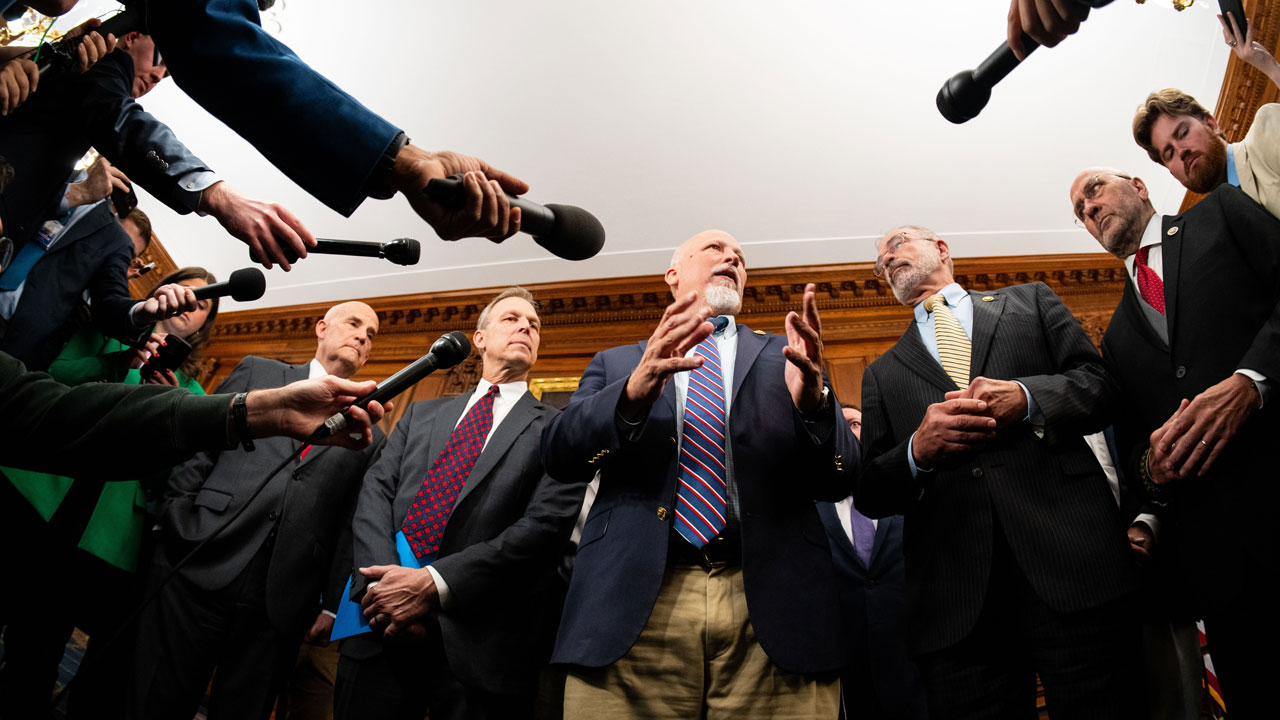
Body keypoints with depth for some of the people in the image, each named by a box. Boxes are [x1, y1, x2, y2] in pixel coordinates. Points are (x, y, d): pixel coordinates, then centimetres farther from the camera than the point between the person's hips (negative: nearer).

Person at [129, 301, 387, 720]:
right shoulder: (257, 373, 15)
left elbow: (351, 525, 10)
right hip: (200, 565, -1)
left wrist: (333, 605, 4)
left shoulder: (370, 436, 15)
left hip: (282, 599, 1)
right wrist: (175, 520, -3)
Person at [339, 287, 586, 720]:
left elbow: (545, 526, -8)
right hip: (383, 629, 3)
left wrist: (435, 583, -15)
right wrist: (381, 584, -12)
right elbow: (375, 493, 7)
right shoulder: (421, 415, 19)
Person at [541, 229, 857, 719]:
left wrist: (813, 401, -15)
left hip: (771, 612, 1)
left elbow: (837, 481, 7)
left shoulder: (784, 357, 16)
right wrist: (635, 390, -19)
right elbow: (559, 456, 0)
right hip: (633, 611, 0)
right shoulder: (615, 363, 17)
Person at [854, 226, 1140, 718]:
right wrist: (917, 450, -7)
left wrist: (1025, 398, -9)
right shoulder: (883, 373, 22)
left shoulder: (1031, 302, 21)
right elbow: (868, 494, 14)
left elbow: (1102, 383, 10)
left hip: (1069, 553, -1)